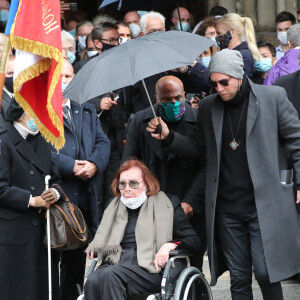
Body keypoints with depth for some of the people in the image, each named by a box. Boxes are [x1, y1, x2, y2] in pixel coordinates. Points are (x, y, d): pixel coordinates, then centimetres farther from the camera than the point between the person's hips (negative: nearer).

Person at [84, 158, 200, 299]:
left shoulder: (166, 205, 14)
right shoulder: (114, 207, 27)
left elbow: (193, 241, 10)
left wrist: (169, 245, -9)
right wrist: (94, 247, 15)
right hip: (114, 264, 4)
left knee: (109, 275, -35)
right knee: (92, 281, -32)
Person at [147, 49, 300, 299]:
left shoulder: (272, 97, -2)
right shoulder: (208, 107, 9)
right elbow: (198, 147, 14)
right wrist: (168, 137, -3)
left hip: (264, 204, -4)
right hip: (227, 208, 4)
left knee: (265, 273, -8)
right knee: (239, 279, 7)